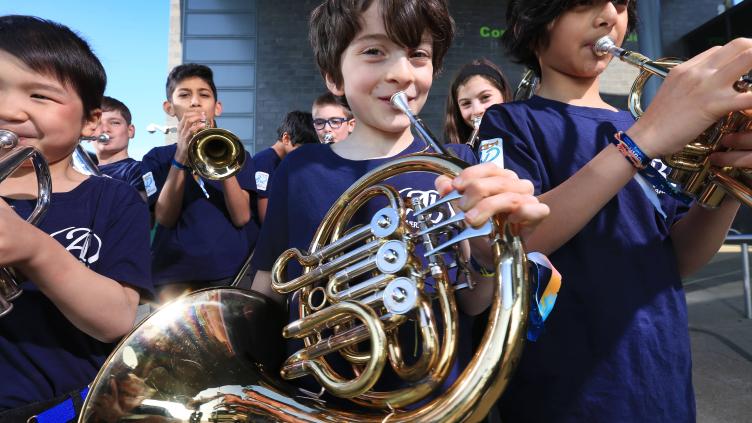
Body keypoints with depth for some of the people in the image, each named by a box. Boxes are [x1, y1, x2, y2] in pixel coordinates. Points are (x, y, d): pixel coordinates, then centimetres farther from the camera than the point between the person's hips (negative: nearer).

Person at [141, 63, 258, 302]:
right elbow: (165, 218, -6)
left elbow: (241, 217, -5)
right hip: (176, 276, 0)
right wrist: (181, 154, -14)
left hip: (233, 270, 1)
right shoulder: (157, 158, 9)